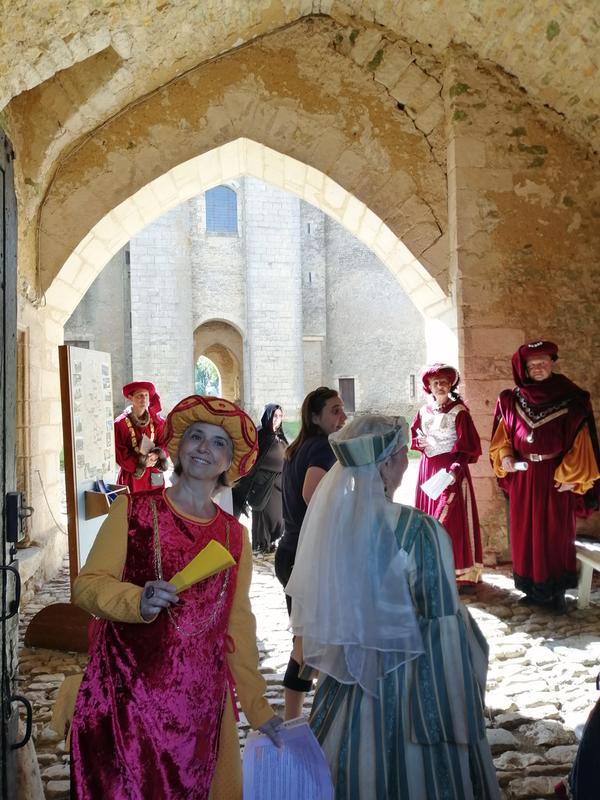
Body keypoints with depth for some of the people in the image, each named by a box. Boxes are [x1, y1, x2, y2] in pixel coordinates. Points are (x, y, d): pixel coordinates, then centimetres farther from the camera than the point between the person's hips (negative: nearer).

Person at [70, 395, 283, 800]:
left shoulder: (235, 534, 8)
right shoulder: (133, 510, -2)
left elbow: (239, 627, 11)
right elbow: (87, 584, -4)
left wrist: (258, 708, 11)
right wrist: (137, 601, -24)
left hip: (202, 701, 3)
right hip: (129, 694, -3)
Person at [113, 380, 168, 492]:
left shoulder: (157, 421, 4)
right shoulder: (120, 423, -6)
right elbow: (119, 453, -8)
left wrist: (157, 455, -19)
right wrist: (140, 463, -16)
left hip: (153, 477, 3)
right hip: (131, 477, -3)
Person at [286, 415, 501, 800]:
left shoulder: (329, 519, -8)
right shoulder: (419, 531, -24)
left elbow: (311, 611, 3)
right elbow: (444, 632, -19)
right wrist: (459, 718, -8)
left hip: (345, 684, 5)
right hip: (410, 688, -5)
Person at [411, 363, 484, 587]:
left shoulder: (459, 411, -8)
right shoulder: (424, 412, 8)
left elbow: (469, 447, -10)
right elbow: (412, 437, 18)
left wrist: (457, 468, -22)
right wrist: (420, 442, -5)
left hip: (451, 469, -5)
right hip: (427, 468, 5)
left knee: (451, 519, -6)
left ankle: (455, 569, 1)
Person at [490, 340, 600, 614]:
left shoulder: (571, 399, -6)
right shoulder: (512, 400, 3)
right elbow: (502, 437, 9)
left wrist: (571, 476, -10)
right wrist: (505, 457, -9)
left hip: (556, 478, -3)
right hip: (522, 478, 3)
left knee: (556, 534, 5)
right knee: (525, 533, 8)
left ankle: (556, 591, 17)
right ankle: (533, 589, 22)